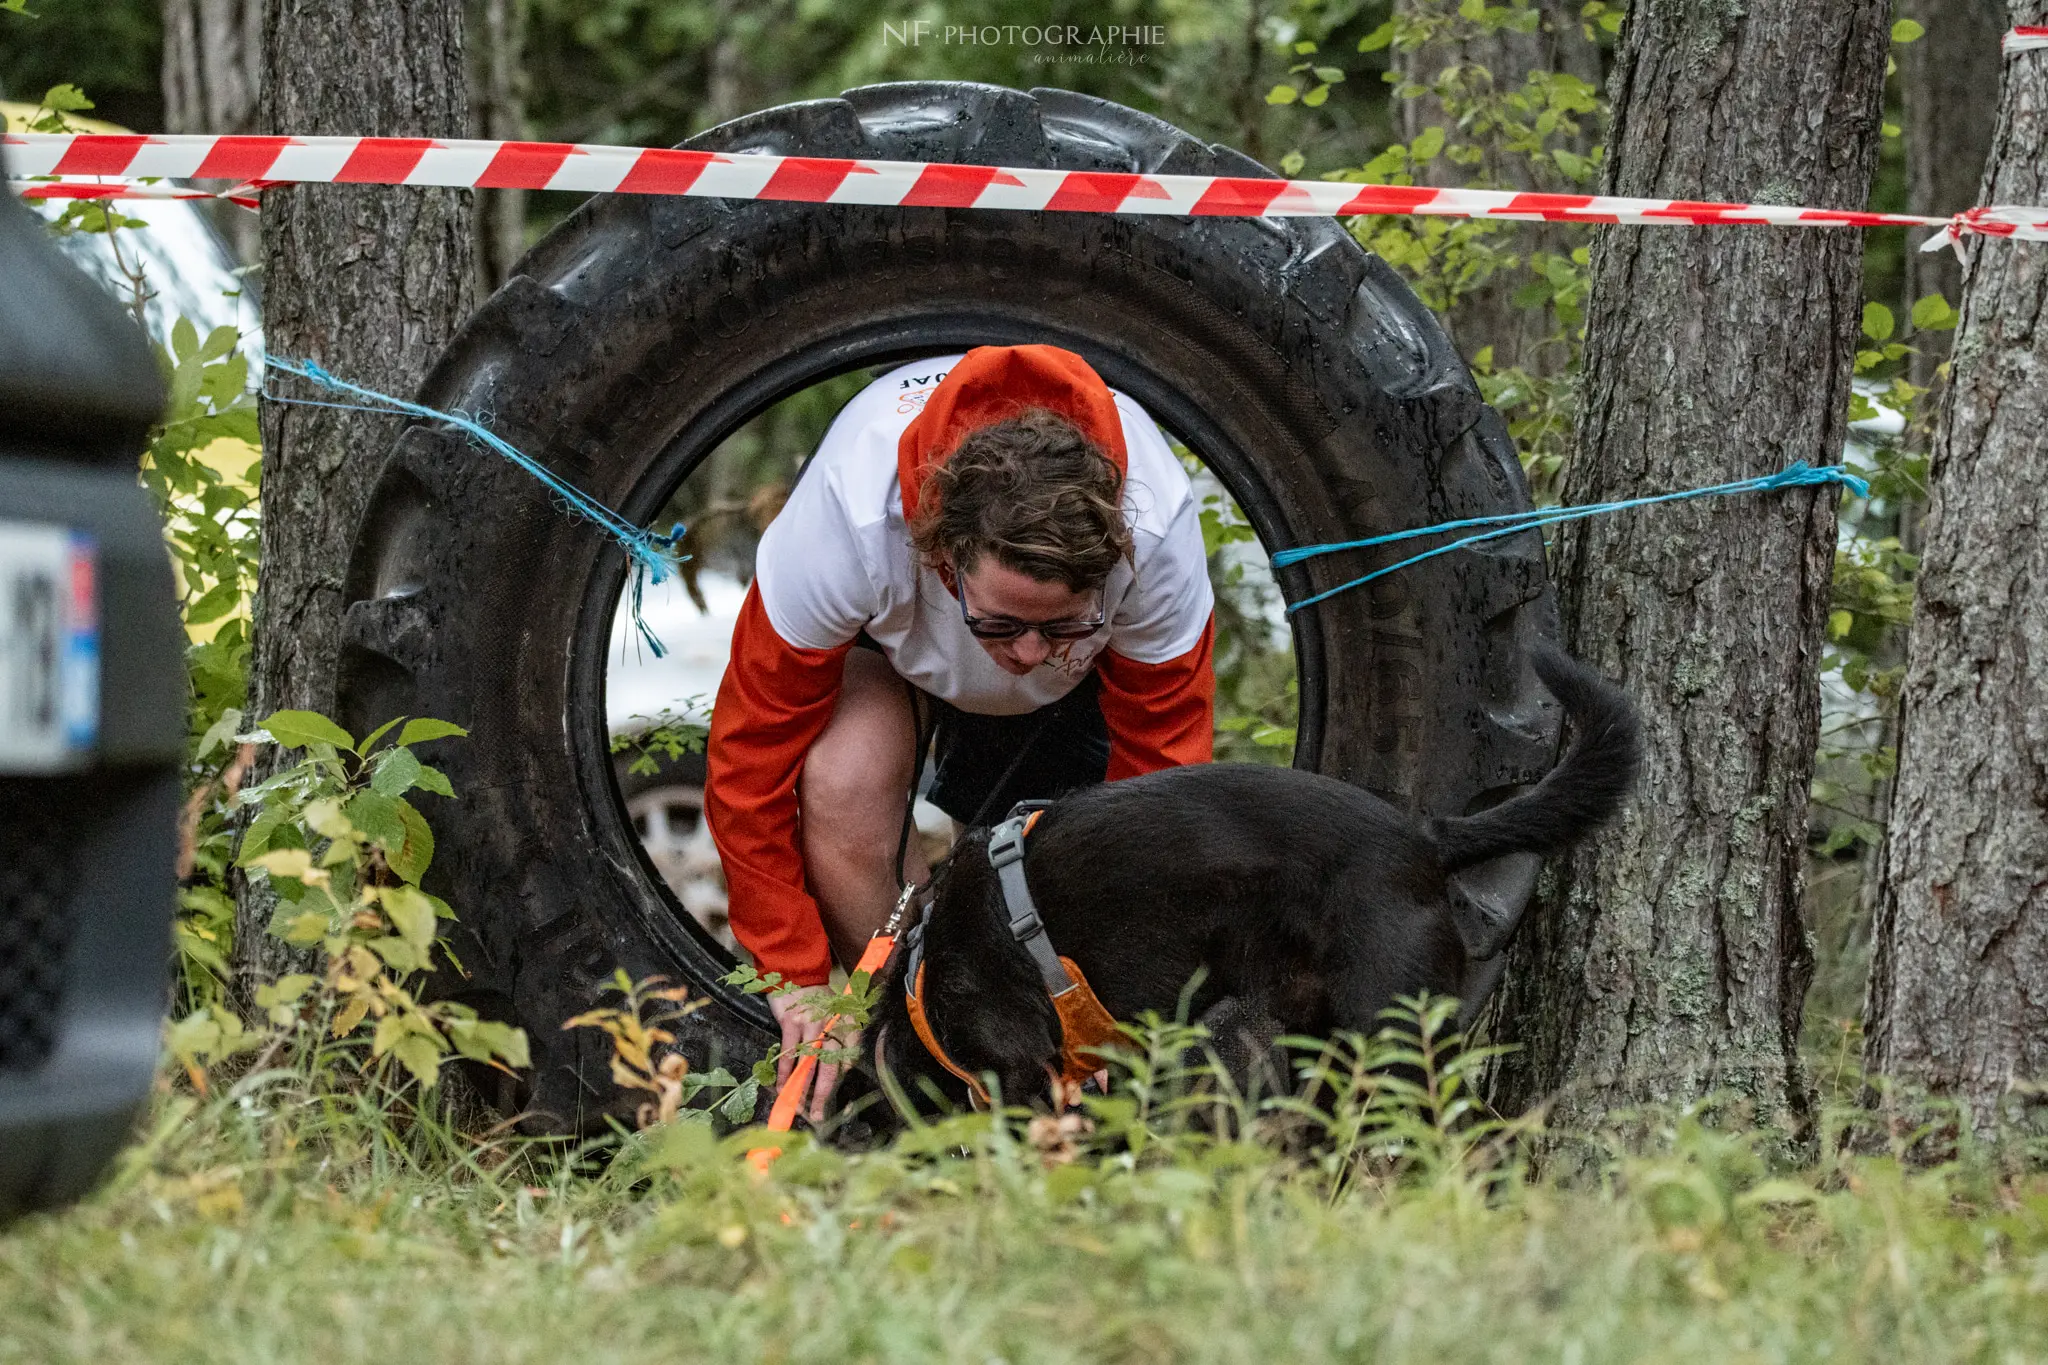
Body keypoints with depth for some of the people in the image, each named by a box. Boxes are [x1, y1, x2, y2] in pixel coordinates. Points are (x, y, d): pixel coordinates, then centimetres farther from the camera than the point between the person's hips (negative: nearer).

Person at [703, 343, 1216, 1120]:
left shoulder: (1157, 534, -38)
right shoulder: (850, 526, -43)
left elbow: (1160, 786, -24)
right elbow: (750, 758, -30)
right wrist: (798, 983, -28)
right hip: (888, 632, -2)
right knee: (845, 781, -33)